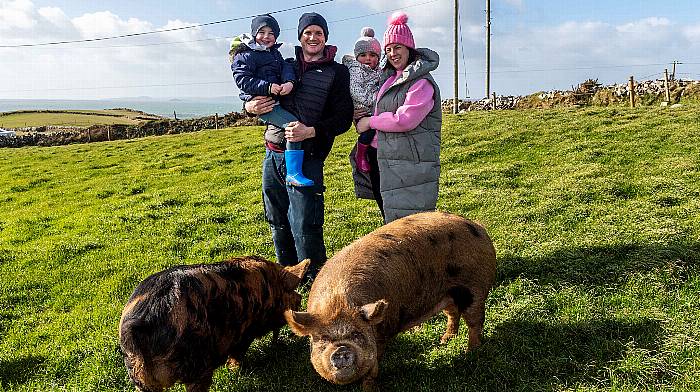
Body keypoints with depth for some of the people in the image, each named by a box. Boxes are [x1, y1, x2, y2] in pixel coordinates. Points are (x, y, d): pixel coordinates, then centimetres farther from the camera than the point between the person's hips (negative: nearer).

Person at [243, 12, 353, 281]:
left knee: (305, 226, -9)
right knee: (278, 223, 13)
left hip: (306, 157, -5)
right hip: (273, 154, 5)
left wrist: (312, 131, -19)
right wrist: (250, 106, -2)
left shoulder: (337, 73, 2)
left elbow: (343, 118, -4)